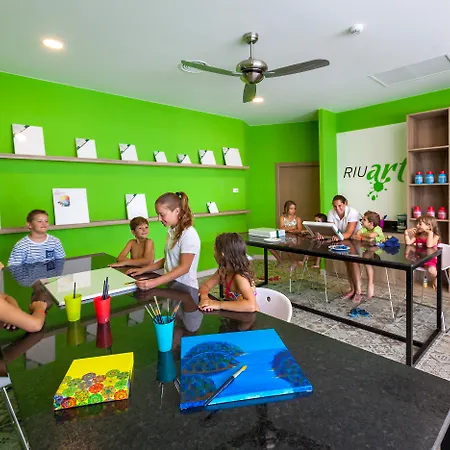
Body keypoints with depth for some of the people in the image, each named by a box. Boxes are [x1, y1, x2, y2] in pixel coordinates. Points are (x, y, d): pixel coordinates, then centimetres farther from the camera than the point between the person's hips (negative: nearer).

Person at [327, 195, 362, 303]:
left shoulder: (352, 212, -25)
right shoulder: (331, 213, -12)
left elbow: (349, 233, -34)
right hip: (341, 240, 5)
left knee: (353, 261, -21)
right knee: (347, 263, 3)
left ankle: (358, 292, -17)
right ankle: (352, 289, 16)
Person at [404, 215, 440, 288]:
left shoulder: (435, 236, -9)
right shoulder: (417, 235, 6)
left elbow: (429, 245, -29)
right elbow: (408, 243, -7)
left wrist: (430, 232, -29)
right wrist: (406, 232, -10)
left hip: (430, 260, -5)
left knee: (431, 270, -33)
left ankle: (434, 280, 3)